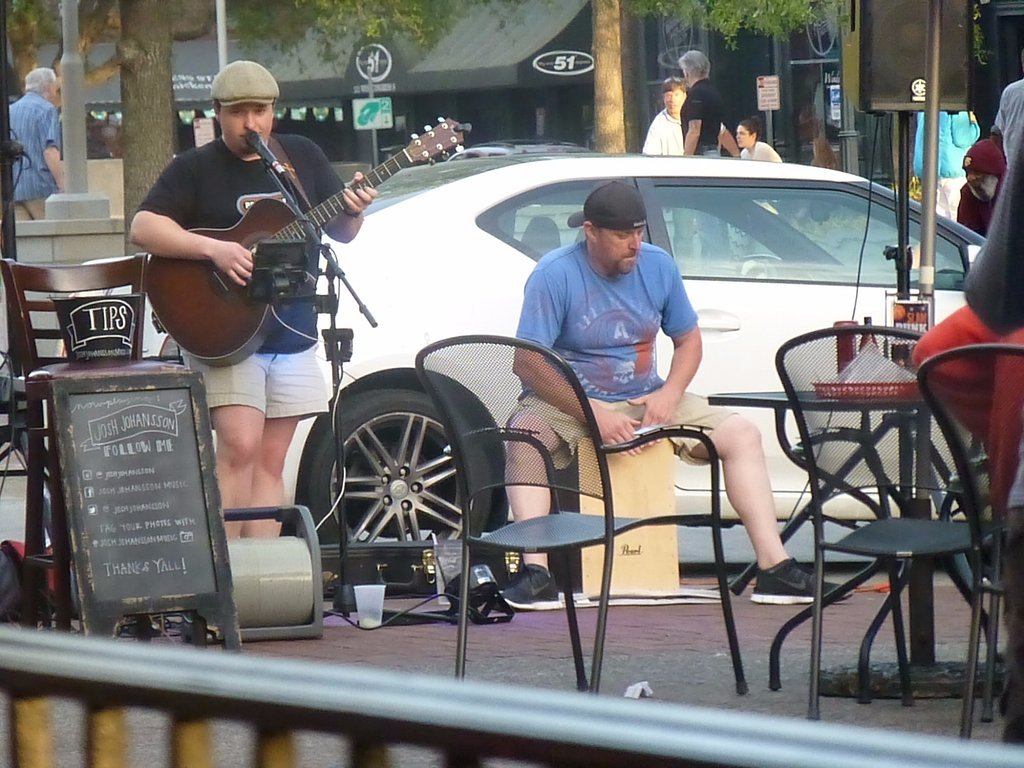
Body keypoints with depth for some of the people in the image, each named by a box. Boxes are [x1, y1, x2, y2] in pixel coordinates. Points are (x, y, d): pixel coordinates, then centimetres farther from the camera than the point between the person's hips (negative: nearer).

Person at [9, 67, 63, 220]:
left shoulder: (10, 111, 18)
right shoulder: (47, 110, -4)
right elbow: (50, 151, -15)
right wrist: (62, 185, -15)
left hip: (12, 189, 6)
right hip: (40, 186, -6)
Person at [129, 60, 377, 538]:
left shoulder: (303, 157, 10)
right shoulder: (194, 169, -2)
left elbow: (340, 232, 14)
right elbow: (143, 228, -13)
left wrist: (352, 212, -10)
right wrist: (214, 249, -24)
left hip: (291, 331, 5)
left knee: (270, 459, 5)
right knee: (240, 446, -17)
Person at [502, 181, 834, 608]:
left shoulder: (658, 266, 2)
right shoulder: (555, 275, -13)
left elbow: (689, 340, 12)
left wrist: (670, 393, -9)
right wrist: (592, 413, -30)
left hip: (646, 401, 5)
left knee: (742, 435, -10)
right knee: (523, 437, -38)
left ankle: (773, 565, -14)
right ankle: (536, 571, -47)